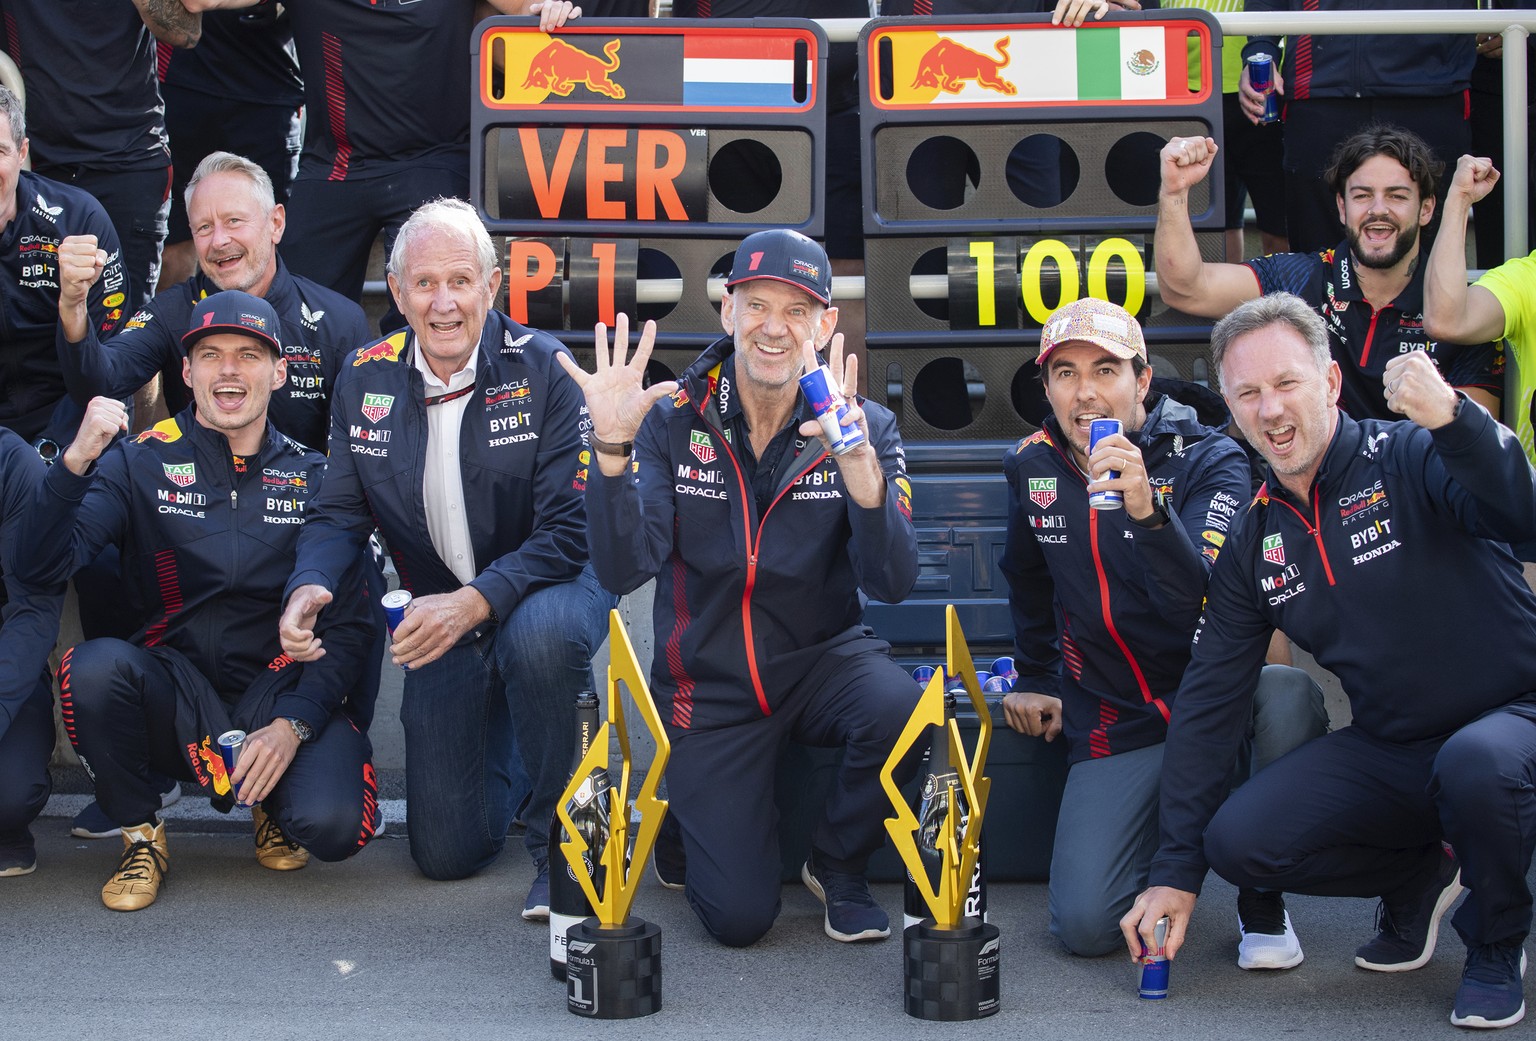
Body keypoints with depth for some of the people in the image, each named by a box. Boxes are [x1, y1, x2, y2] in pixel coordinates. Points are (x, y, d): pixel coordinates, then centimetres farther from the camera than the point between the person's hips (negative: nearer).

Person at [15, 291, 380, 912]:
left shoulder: (313, 479, 6)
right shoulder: (142, 464, 3)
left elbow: (350, 625, 2)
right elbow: (42, 567, -10)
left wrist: (293, 725, -13)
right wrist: (76, 462, -25)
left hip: (285, 693, 0)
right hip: (177, 700, 0)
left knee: (332, 825, -28)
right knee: (94, 667, -32)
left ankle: (273, 804, 12)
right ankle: (141, 837, -5)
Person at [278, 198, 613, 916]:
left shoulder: (543, 370, -16)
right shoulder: (364, 380, -3)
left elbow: (571, 530, -20)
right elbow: (339, 513, 3)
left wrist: (473, 602, -34)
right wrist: (307, 587, -21)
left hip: (549, 584, -3)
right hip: (442, 614, 3)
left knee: (540, 636, -42)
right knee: (448, 852, -1)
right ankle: (499, 726, 34)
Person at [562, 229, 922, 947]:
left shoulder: (864, 428, -8)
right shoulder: (672, 421, -9)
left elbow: (892, 584, -21)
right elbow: (624, 572, -18)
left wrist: (860, 469, -39)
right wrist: (613, 449, -34)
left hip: (821, 658, 1)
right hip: (710, 685, -1)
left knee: (899, 710, -34)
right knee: (739, 917, -9)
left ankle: (836, 865, -2)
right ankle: (693, 819, 29)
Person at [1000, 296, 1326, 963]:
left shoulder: (1208, 459, -12)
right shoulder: (1032, 467, 3)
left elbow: (1210, 606, -28)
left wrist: (1148, 511, -42)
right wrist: (1035, 677, 28)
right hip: (1114, 727, 3)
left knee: (1287, 700, -39)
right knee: (1086, 926, -16)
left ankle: (1263, 902, -13)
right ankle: (1163, 843, 21)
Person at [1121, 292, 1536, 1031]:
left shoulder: (1408, 459, -13)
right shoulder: (1255, 542, 4)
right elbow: (1208, 704, 5)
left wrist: (1453, 418, -52)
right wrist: (1176, 873, 1)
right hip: (1387, 749, 5)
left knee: (1476, 762, -39)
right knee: (1238, 841, -15)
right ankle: (1420, 868, 14)